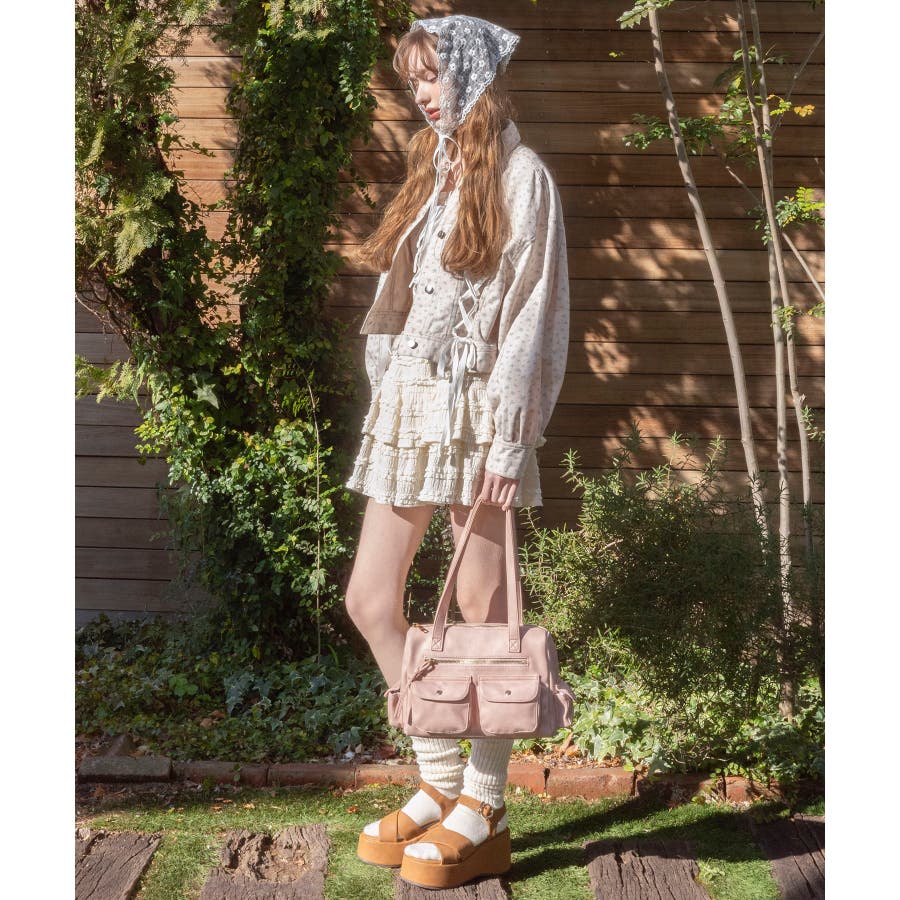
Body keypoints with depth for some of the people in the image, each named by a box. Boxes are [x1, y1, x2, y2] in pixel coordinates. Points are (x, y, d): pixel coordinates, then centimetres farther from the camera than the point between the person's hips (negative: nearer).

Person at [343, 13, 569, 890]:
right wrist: (385, 404, 11)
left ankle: (485, 811, 10)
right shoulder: (430, 171, 19)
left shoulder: (519, 175, -3)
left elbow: (532, 313, -10)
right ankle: (441, 779, 19)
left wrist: (508, 438, -16)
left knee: (483, 610, -1)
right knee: (369, 599, 6)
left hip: (472, 410, -8)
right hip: (404, 408, 8)